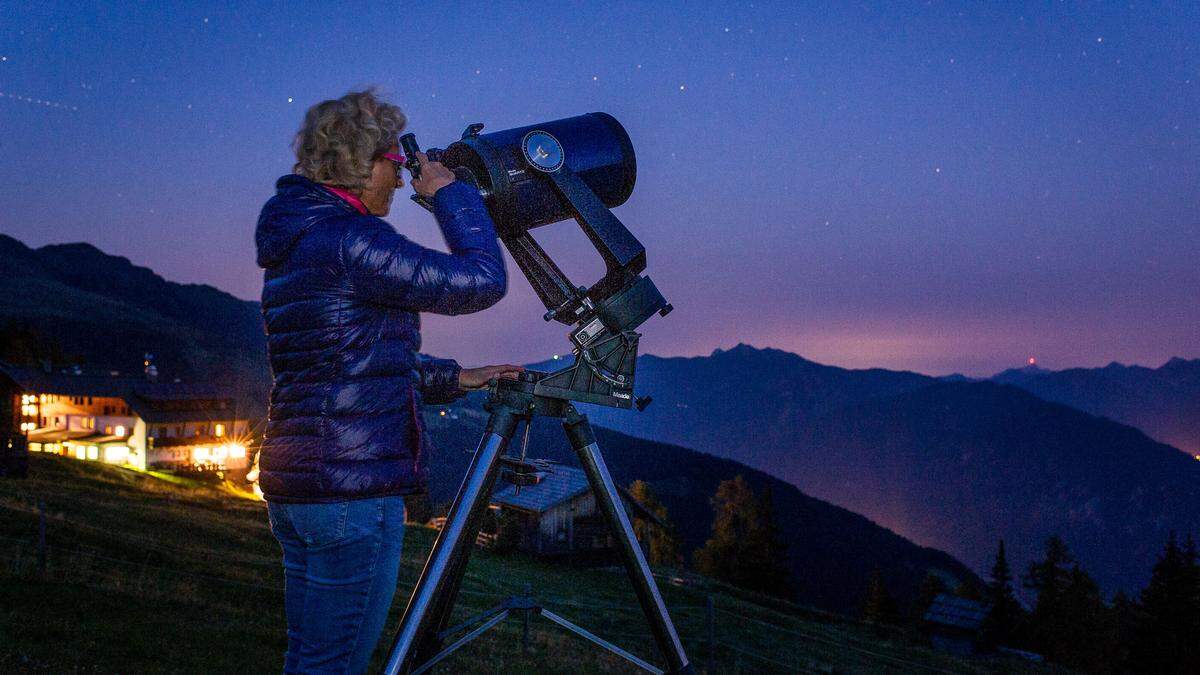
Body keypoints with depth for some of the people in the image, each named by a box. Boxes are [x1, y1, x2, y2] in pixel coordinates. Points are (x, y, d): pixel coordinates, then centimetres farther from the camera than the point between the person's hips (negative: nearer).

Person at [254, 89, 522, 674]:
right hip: (352, 487, -10)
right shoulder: (347, 239, -15)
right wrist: (448, 190, -2)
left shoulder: (296, 241, 16)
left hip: (294, 483, 10)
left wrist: (455, 379, 22)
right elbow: (479, 280, -16)